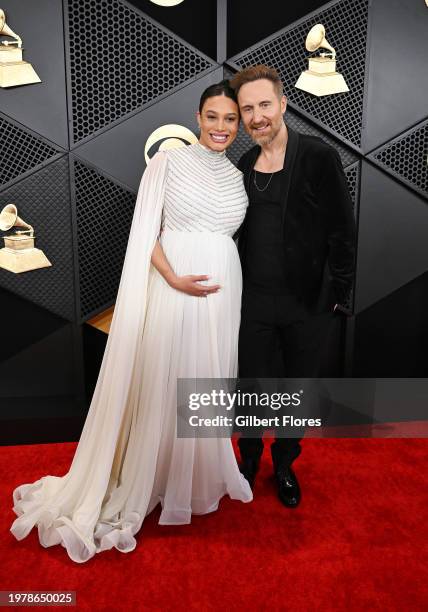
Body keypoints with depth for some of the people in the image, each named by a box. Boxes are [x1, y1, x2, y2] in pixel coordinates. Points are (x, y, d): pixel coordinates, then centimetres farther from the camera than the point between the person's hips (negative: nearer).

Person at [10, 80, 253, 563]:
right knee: (163, 385, 3)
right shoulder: (168, 161, -1)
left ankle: (201, 476, 33)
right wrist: (175, 278, -18)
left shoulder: (237, 176, 14)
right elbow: (145, 232, -6)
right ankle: (150, 481, 23)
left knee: (208, 384, 12)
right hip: (171, 286, -4)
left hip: (222, 291, 5)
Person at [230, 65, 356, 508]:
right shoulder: (244, 165, 6)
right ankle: (250, 457, 39)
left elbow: (342, 230, -7)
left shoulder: (319, 157, -8)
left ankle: (285, 463, 39)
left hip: (308, 303, -2)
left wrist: (336, 293, -9)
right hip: (255, 300, 3)